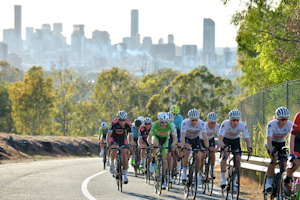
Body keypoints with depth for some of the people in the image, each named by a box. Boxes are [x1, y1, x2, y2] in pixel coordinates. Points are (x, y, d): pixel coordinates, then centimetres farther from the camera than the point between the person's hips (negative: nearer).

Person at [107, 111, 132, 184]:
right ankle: (112, 164, 1)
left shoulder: (128, 124, -26)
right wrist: (108, 145, -45)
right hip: (113, 136, -2)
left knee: (124, 154, -11)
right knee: (114, 150, -29)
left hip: (122, 137, 2)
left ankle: (125, 175, -6)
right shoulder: (114, 123, -32)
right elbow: (108, 135, -30)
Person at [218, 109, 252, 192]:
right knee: (225, 156, -27)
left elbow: (247, 140, -29)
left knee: (238, 160, -13)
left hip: (235, 140, 2)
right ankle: (223, 179, -21)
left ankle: (234, 181, 4)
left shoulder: (243, 125, -30)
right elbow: (220, 140, -42)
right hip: (225, 139, -2)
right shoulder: (225, 124, -36)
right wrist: (224, 147, -62)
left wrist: (249, 147, -52)